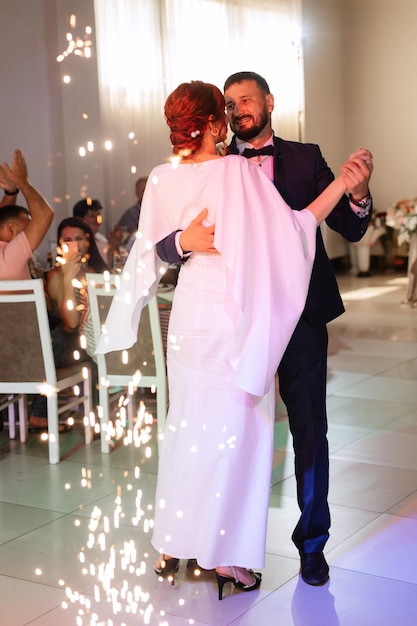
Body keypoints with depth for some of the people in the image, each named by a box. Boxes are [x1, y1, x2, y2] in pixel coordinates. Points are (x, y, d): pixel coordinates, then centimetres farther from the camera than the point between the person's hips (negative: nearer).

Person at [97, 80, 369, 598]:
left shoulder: (164, 179, 1)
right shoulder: (238, 171, -15)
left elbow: (149, 254, 9)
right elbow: (291, 230, -15)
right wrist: (342, 184, -11)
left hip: (188, 314, 6)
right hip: (232, 316, -5)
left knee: (186, 423, 16)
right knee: (231, 427, 4)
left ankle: (171, 545, 26)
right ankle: (226, 556, 12)